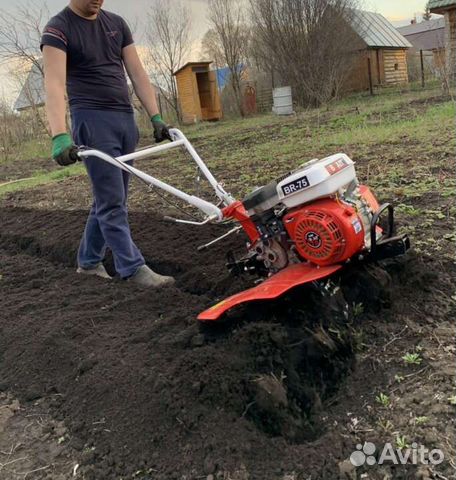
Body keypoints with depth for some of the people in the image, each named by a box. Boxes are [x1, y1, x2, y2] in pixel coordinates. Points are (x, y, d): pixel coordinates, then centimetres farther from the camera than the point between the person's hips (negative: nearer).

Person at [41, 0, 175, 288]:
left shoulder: (117, 23, 13)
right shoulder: (59, 29, -5)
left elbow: (137, 73, 10)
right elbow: (55, 84, -18)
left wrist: (156, 118, 1)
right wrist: (60, 137, -31)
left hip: (126, 119, 7)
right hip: (92, 121, -6)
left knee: (110, 198, 10)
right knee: (112, 202, -8)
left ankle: (89, 261, 24)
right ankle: (134, 268, -4)